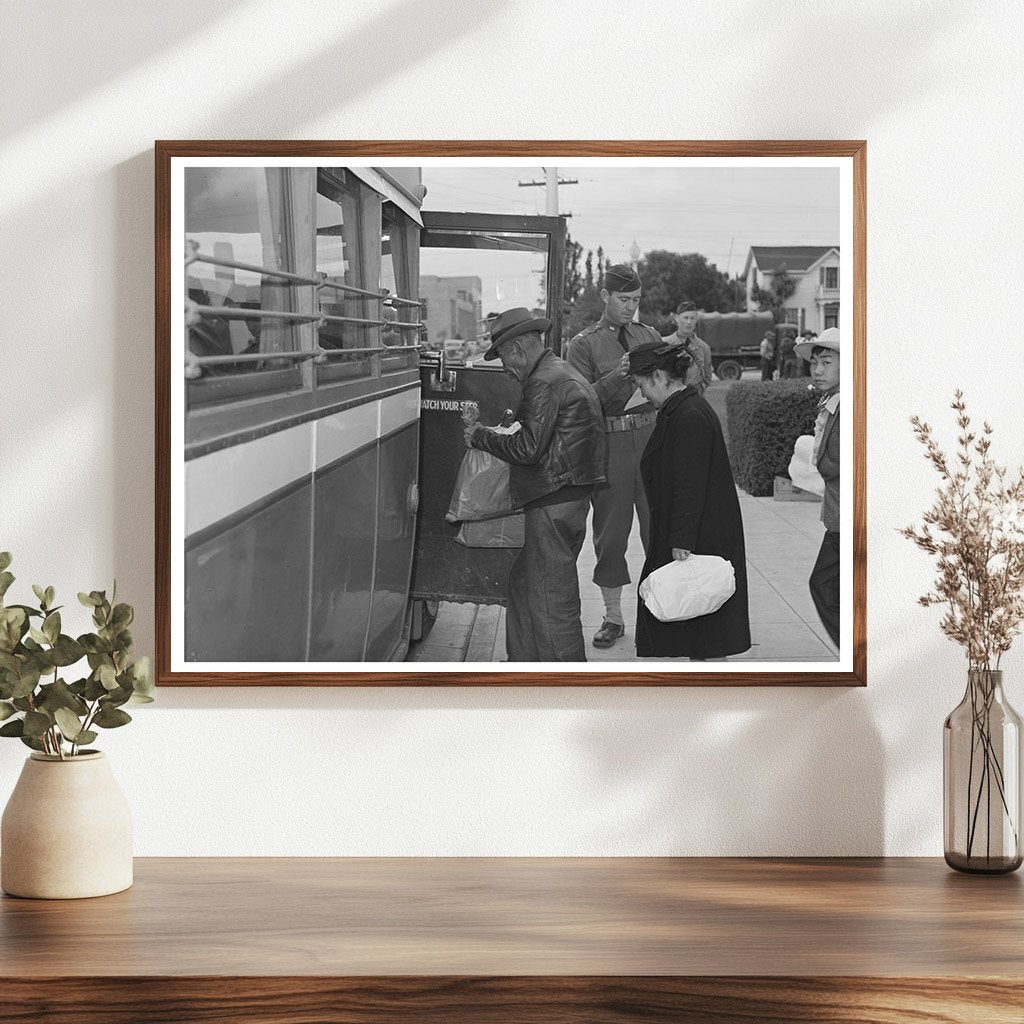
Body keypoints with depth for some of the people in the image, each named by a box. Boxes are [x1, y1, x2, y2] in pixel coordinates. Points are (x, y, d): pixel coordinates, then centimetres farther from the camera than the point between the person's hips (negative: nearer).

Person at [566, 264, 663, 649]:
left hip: (652, 438, 2)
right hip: (609, 443, -2)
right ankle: (613, 616, 15)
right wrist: (616, 376, -19)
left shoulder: (650, 336, 15)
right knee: (610, 532, 5)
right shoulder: (584, 344, 4)